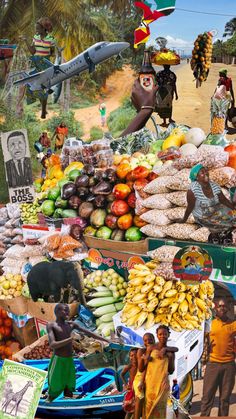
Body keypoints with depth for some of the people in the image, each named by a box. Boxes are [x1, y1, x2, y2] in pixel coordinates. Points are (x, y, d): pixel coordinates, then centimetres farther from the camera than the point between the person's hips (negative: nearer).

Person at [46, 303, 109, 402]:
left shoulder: (71, 324, 13)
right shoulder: (51, 325, -3)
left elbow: (88, 333, 18)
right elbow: (52, 345, -16)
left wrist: (107, 340, 18)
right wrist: (71, 339, -21)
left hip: (70, 361, 5)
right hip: (58, 361, -5)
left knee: (69, 392, 5)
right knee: (53, 392, -3)